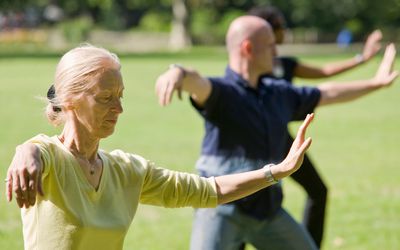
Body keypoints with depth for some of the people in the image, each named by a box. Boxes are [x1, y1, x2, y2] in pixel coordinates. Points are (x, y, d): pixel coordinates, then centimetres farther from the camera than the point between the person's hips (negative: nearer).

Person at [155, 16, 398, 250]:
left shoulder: (278, 93, 10)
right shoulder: (221, 91, -13)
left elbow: (326, 94, 25)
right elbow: (197, 82, -37)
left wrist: (375, 82, 35)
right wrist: (178, 72, -62)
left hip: (268, 210, 7)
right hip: (222, 211, -7)